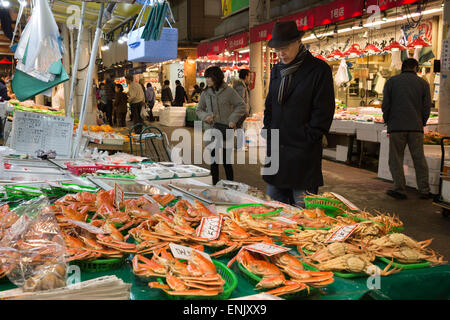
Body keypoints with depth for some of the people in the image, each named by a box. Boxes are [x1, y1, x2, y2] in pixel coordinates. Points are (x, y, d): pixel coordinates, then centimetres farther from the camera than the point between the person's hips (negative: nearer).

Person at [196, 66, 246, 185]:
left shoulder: (229, 91, -4)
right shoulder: (205, 93, 6)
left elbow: (241, 106, 0)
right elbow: (199, 109, 15)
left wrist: (233, 119, -12)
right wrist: (205, 116, -7)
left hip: (226, 130, -3)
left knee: (226, 161, 2)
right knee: (213, 161, 10)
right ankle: (215, 185, 20)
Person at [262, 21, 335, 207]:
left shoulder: (319, 70, -7)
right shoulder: (277, 70, 13)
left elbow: (324, 112, -9)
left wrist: (307, 139, -12)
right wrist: (268, 130, 10)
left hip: (303, 153, -6)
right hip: (275, 149, 7)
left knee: (303, 211, -1)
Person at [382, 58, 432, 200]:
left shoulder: (391, 82, 4)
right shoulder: (423, 83, 7)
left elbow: (385, 105, 0)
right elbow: (427, 107, 4)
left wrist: (387, 121, 13)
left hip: (396, 126, -1)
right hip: (416, 127, 2)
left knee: (396, 159, 4)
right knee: (419, 159, 8)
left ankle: (400, 189, -1)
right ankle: (424, 190, 8)